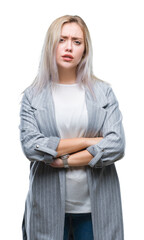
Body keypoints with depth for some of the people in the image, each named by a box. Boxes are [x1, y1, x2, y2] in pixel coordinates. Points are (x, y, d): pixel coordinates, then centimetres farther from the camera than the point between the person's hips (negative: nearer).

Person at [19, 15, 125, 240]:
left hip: (96, 205, 1)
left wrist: (65, 161, -11)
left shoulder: (104, 92, 3)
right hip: (48, 204, 0)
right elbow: (30, 145, -12)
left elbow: (117, 146, -7)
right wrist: (87, 141, -12)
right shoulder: (32, 95, 2)